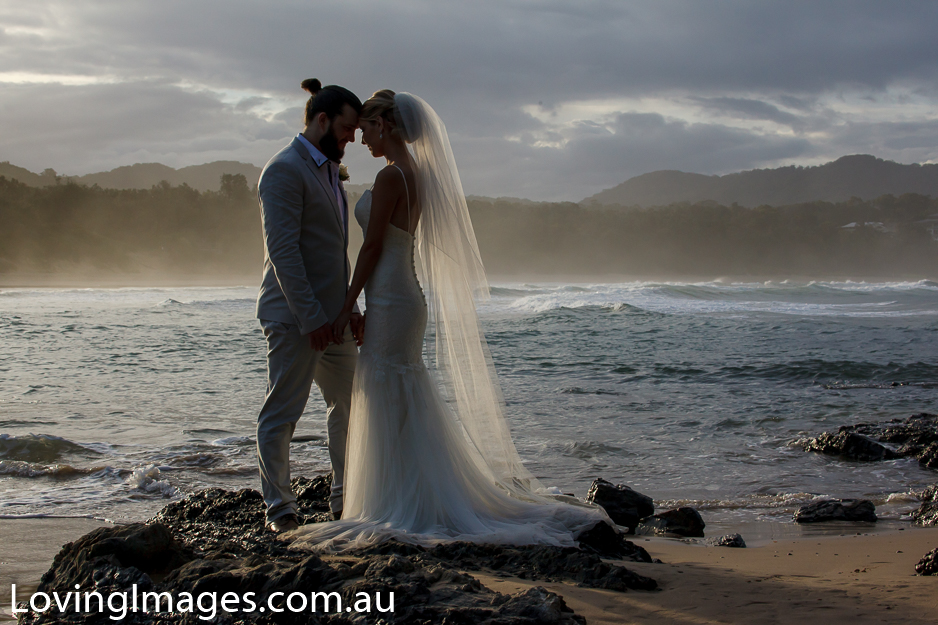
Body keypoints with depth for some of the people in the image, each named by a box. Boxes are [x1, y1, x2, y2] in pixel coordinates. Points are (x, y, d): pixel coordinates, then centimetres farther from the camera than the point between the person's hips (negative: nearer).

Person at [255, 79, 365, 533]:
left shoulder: (328, 171, 18)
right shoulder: (285, 169, -12)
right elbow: (282, 248, -20)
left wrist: (349, 307, 17)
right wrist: (310, 316, -22)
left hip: (330, 315, 10)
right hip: (294, 316, -10)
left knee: (350, 406, 14)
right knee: (282, 413, -2)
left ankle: (346, 499, 24)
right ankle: (280, 509, 5)